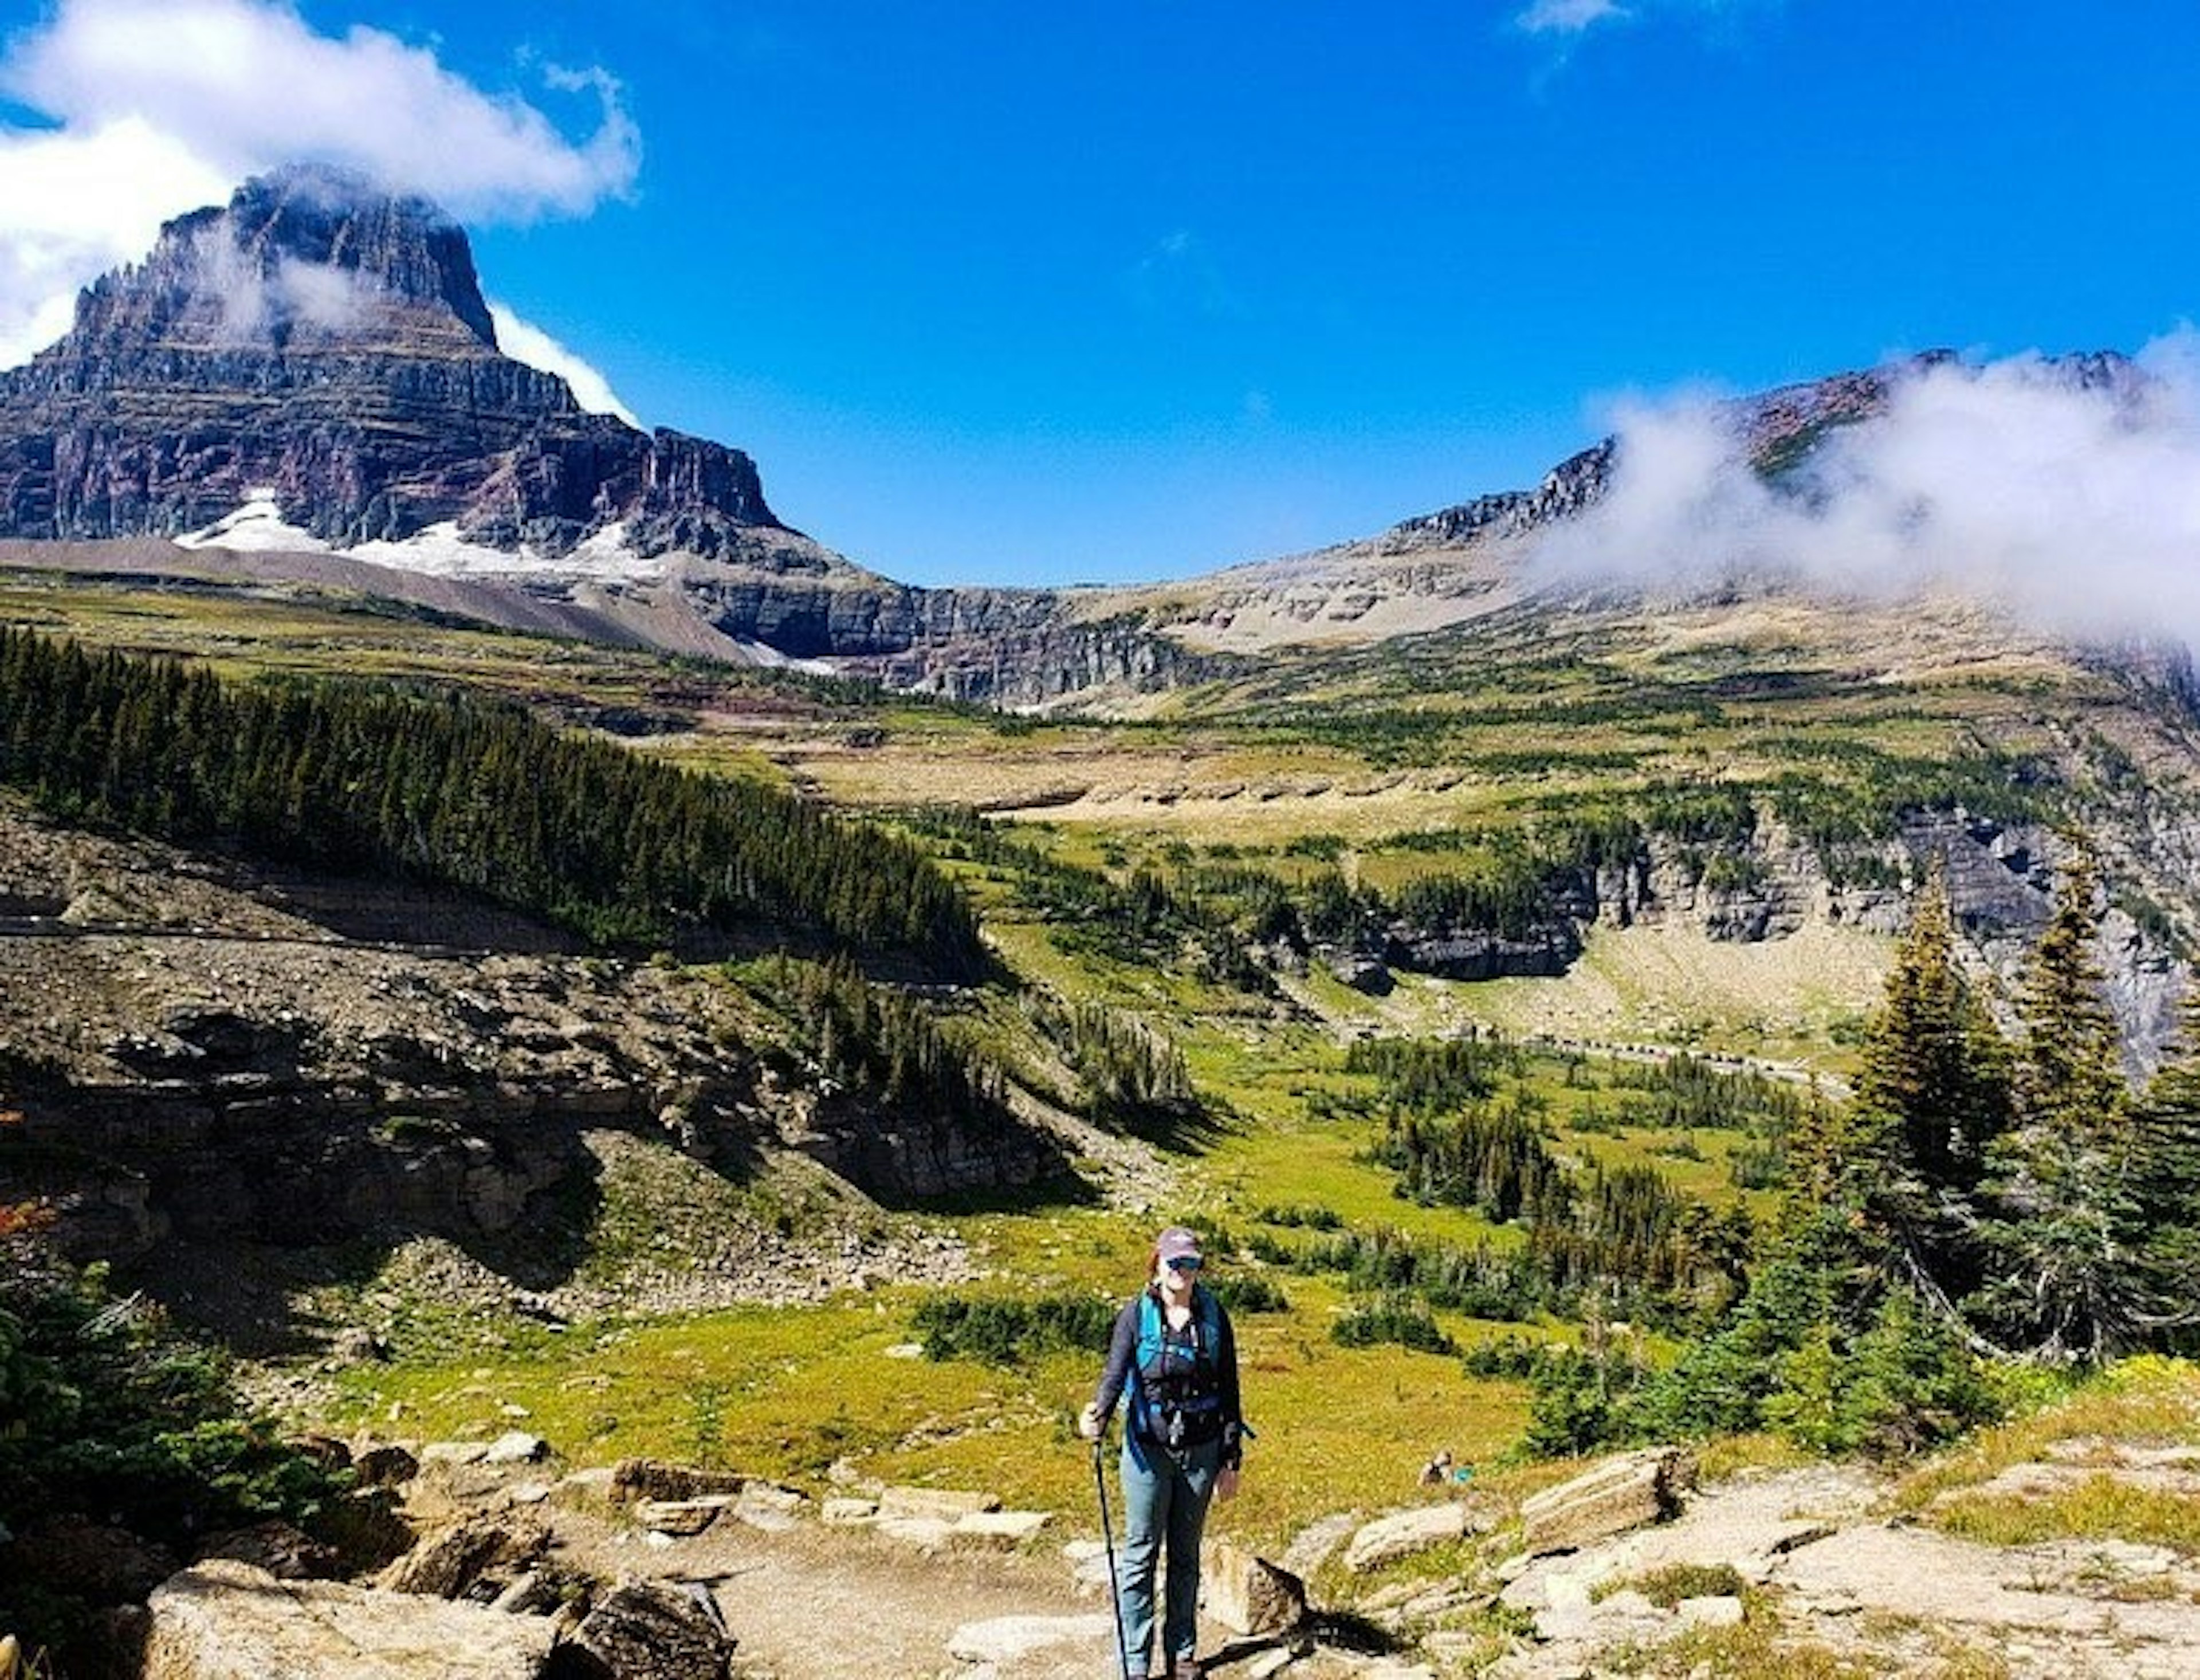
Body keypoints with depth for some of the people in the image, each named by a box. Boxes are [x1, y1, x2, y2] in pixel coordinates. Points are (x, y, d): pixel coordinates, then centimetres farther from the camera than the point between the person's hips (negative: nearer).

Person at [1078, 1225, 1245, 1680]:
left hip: (1201, 1451, 2)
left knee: (1186, 1556, 14)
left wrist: (1231, 1459, 3)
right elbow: (1116, 1371, -15)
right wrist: (1098, 1413, -36)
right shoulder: (1136, 1314, -5)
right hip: (1147, 1449, -2)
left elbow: (1229, 1389, 4)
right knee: (1141, 1554, 3)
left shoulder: (1214, 1315, 0)